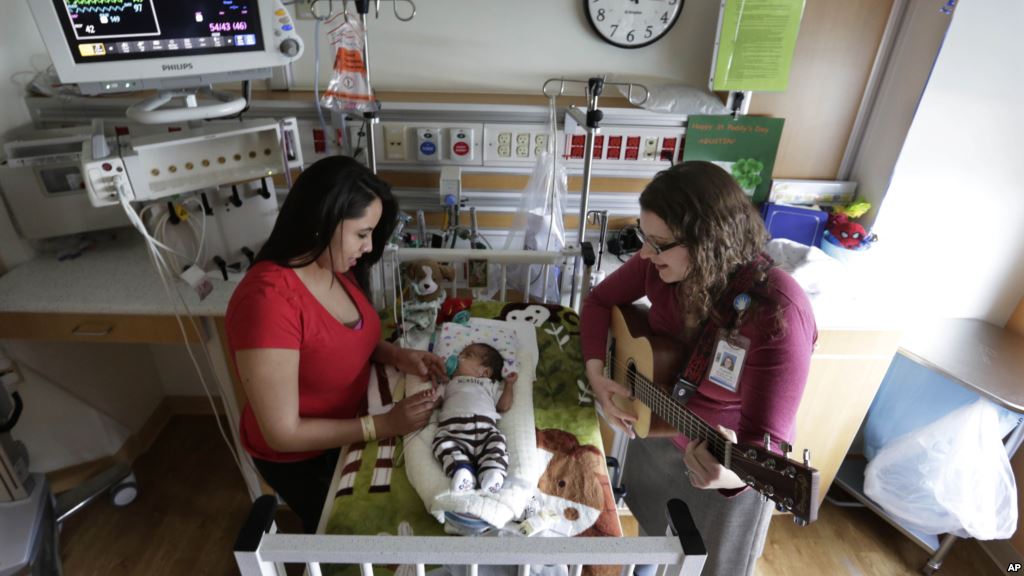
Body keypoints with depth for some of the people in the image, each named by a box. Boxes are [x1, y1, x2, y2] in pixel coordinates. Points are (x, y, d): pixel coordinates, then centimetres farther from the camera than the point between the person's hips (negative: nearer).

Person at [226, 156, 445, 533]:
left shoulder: (336, 268, -13)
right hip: (298, 457, -6)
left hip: (346, 430, 7)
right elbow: (282, 433, -30)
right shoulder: (268, 301, -37)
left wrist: (397, 356, -12)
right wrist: (385, 425, -30)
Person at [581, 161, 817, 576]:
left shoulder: (777, 313, -35)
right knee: (652, 532, 30)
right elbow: (600, 301, -3)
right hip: (656, 434, 5)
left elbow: (768, 436, -32)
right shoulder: (661, 265, -19)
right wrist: (596, 373, -16)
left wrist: (734, 475, -53)